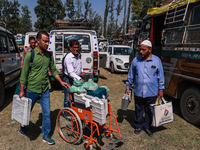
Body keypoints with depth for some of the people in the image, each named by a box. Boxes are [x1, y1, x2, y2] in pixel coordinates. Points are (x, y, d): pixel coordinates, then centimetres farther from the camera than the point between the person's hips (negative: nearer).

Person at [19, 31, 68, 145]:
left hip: (45, 90, 3)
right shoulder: (30, 55, -13)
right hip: (32, 90, -3)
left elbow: (53, 70, 11)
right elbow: (24, 73, -10)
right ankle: (23, 128, 45)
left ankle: (46, 135, 23)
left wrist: (61, 82, 1)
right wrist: (22, 90, -7)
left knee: (47, 113, 6)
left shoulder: (49, 55, 1)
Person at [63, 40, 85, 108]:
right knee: (68, 99, 1)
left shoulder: (79, 55, 5)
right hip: (69, 80, -7)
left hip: (77, 79, 7)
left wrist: (81, 71, 8)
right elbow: (70, 73, -26)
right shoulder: (68, 58, -20)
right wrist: (79, 79, -35)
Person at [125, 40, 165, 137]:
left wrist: (161, 89, 4)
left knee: (149, 111, 12)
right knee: (138, 110, 12)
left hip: (152, 92, 0)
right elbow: (131, 75, 9)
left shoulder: (156, 60, -1)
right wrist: (128, 87, 9)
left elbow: (160, 76, 5)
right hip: (138, 92, 1)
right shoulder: (136, 60, 1)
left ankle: (147, 127, 31)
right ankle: (139, 126, 31)